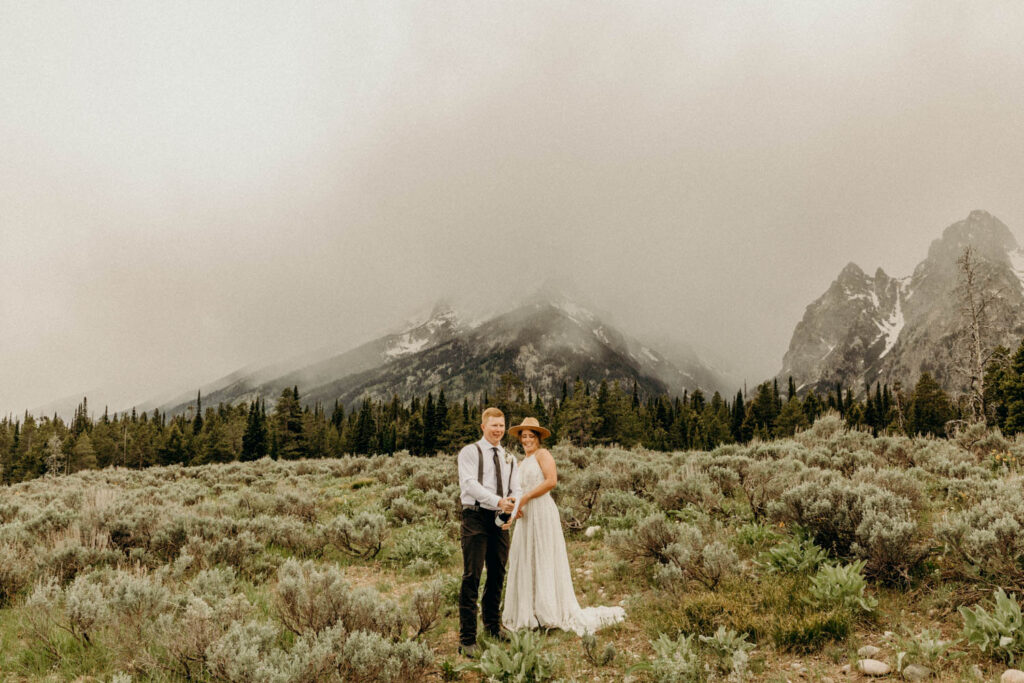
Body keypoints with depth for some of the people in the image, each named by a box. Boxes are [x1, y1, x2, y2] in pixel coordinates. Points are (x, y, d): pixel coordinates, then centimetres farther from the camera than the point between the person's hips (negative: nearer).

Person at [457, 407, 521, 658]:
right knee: (471, 576, -8)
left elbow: (516, 489, 11)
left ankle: (493, 626, 32)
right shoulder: (469, 452, 0)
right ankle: (467, 639, -5)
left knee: (497, 575, 14)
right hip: (476, 517, -6)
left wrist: (515, 504, -13)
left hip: (500, 520, 6)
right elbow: (470, 483, -13)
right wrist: (498, 501, -24)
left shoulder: (509, 459, 18)